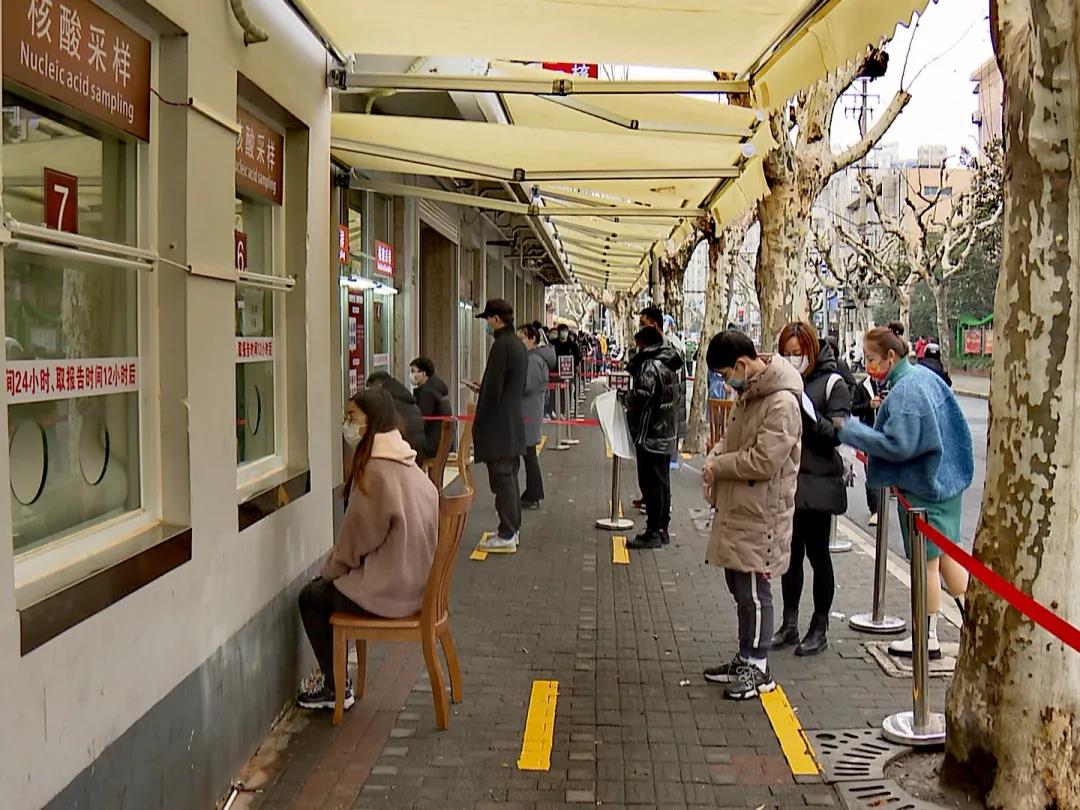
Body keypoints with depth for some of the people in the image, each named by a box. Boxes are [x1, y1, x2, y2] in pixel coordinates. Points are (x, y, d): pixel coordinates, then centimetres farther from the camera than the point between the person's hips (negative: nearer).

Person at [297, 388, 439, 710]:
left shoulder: (374, 470, -21)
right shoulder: (406, 464, 6)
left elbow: (357, 539, -16)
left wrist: (328, 571, 3)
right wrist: (335, 569, 18)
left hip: (386, 592, -8)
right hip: (413, 581, 9)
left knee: (311, 597, 12)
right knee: (323, 588, 23)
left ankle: (336, 688, 20)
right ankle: (337, 682, 28)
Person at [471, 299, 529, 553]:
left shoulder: (501, 346, -18)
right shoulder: (519, 345, 13)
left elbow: (494, 389, -20)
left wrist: (479, 425, -11)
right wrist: (482, 389, 22)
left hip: (498, 427, -10)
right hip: (514, 425, 10)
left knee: (502, 480, -4)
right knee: (510, 477, 16)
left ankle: (506, 536, 1)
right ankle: (512, 529, 25)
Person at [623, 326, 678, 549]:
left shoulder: (650, 365, -16)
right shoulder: (668, 365, 12)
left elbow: (641, 395, -26)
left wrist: (625, 398, -6)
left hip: (650, 435, -9)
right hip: (667, 433, 9)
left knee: (651, 483, -4)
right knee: (663, 482, 15)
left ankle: (653, 532, 1)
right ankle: (663, 529, 23)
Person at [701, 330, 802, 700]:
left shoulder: (782, 403, -20)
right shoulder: (748, 393, 11)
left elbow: (764, 461, -25)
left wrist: (718, 465, -13)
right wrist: (715, 456, 0)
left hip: (761, 514, -9)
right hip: (737, 509, 9)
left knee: (754, 592, 1)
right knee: (739, 587, 18)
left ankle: (757, 668, 16)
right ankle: (746, 658, 31)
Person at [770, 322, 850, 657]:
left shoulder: (833, 384, -6)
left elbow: (836, 434, -13)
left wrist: (805, 407, -24)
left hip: (818, 483, -4)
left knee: (817, 555, 6)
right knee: (791, 554, 12)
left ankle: (820, 628, 19)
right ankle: (790, 624, 23)